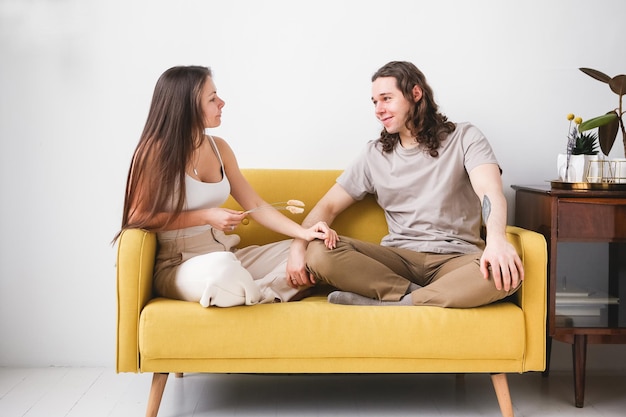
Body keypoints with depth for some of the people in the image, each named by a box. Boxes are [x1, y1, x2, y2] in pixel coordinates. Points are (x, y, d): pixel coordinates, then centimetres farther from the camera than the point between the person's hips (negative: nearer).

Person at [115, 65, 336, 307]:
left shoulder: (218, 147, 5)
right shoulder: (155, 151, -13)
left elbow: (255, 205, 6)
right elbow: (137, 217, -11)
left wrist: (304, 232, -8)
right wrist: (206, 217, -17)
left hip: (227, 255, 6)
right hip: (178, 266, -6)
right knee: (222, 270, -40)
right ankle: (266, 295, -9)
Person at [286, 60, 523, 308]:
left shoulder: (464, 139, 4)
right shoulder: (374, 155, 14)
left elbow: (490, 190, -14)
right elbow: (328, 206, 11)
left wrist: (497, 239, -37)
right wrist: (298, 247, -10)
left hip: (455, 258, -2)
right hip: (398, 258, 2)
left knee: (507, 272, -36)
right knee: (319, 253, -23)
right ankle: (417, 295, -24)